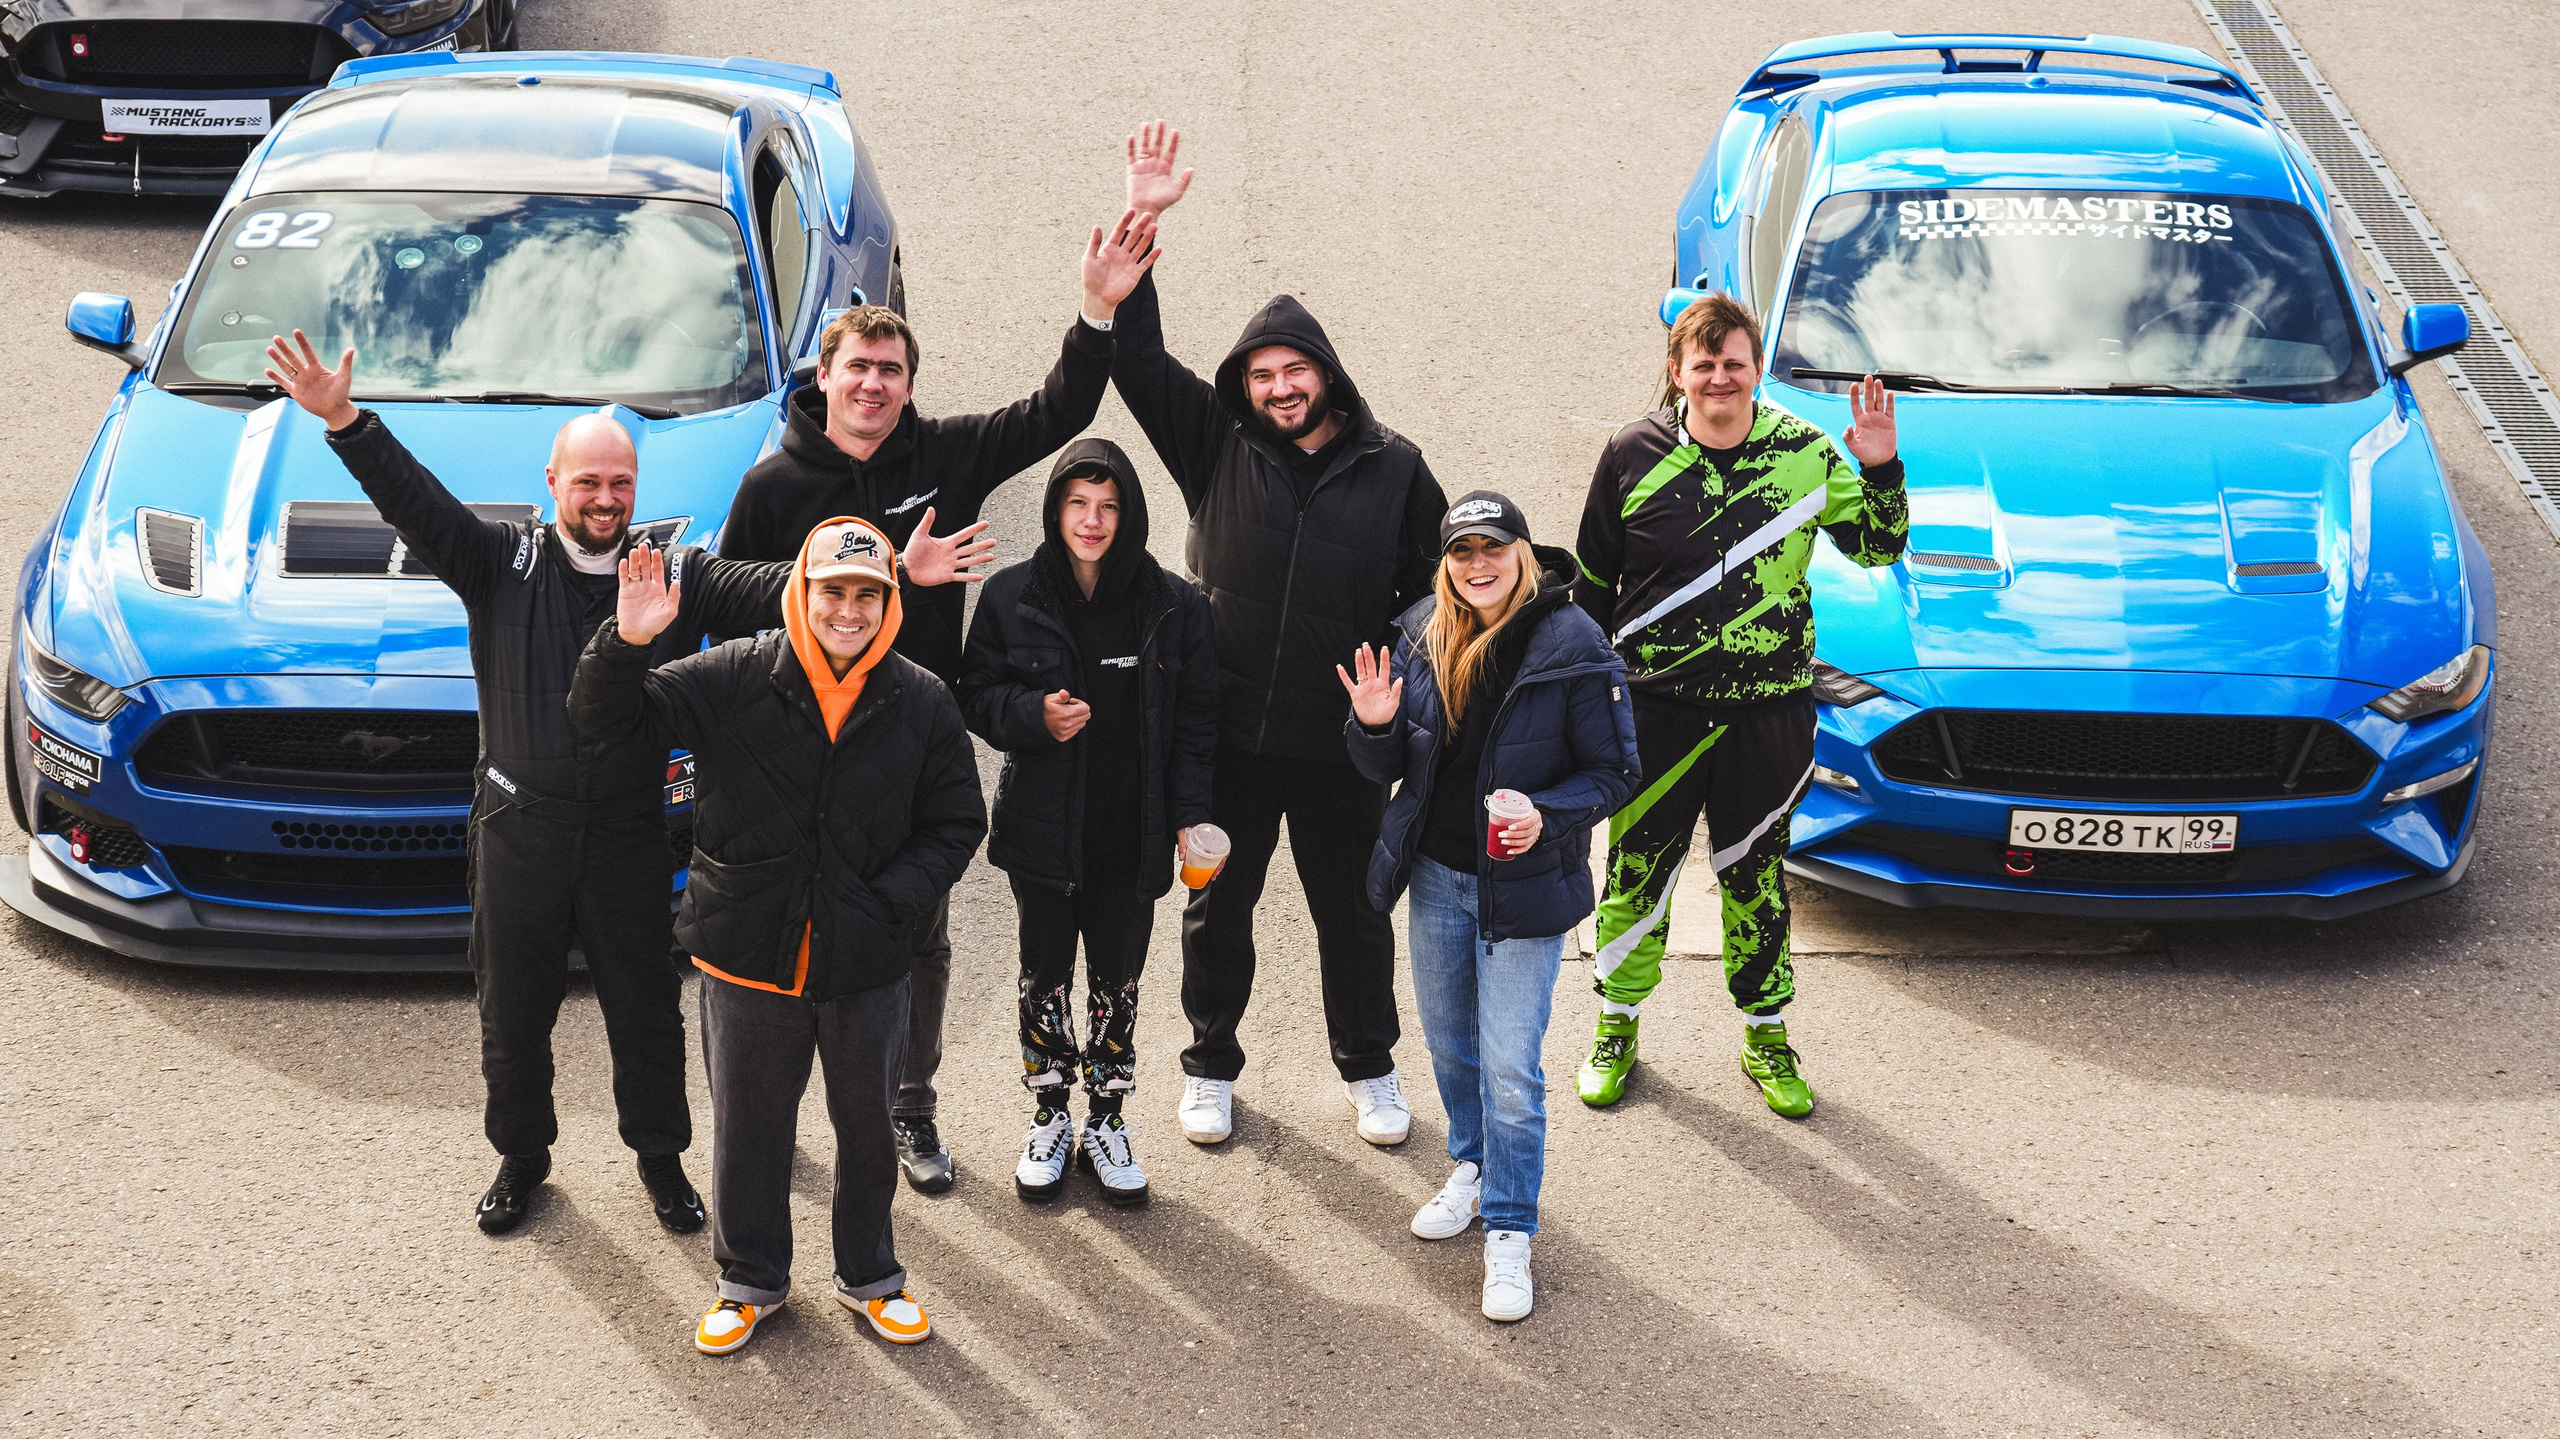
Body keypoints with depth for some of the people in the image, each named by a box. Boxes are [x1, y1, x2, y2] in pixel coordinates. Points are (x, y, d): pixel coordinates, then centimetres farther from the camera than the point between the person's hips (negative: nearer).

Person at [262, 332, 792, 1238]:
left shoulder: (676, 578, -1)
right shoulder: (503, 566, -2)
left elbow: (769, 591, -14)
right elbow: (414, 502, -13)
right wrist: (344, 423, -29)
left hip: (631, 839, 0)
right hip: (520, 833, 0)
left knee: (647, 1013, 11)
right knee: (512, 1015, 13)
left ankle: (661, 1156, 31)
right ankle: (521, 1156, 34)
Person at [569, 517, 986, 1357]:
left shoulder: (922, 704, -4)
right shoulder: (734, 680, -9)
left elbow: (955, 823, 4)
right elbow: (609, 720, -8)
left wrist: (894, 902, -10)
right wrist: (625, 645, -28)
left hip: (867, 967, 1)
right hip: (749, 960, -1)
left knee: (869, 1127, 17)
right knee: (748, 1129, 13)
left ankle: (870, 1276, 37)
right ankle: (751, 1280, 33)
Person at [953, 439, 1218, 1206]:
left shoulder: (1173, 606, -4)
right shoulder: (1011, 597, -4)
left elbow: (1196, 718, 1)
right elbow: (976, 695, 2)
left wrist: (1190, 815, -7)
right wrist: (1034, 716, -18)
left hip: (1133, 834, 0)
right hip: (1042, 826, 0)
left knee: (1117, 980, 11)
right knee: (1045, 975, 12)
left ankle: (1106, 1121, 27)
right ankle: (1049, 1120, 28)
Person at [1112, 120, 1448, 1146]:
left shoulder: (1392, 471, 0)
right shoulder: (1218, 448, -2)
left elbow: (1438, 586, 10)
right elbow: (1136, 359, -8)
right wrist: (1139, 226, -16)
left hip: (1344, 741, 0)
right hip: (1228, 734, 0)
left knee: (1354, 910, 13)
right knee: (1218, 907, 12)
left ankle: (1368, 1068, 32)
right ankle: (1211, 1068, 31)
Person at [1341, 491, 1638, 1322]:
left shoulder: (1572, 646, -15)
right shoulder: (1419, 636, -2)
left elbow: (1616, 772, -9)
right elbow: (1391, 769, 5)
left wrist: (1548, 816, -26)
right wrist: (1375, 727, -17)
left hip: (1522, 885, -5)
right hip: (1436, 877, 5)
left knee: (1511, 1070, -3)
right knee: (1448, 1042, 21)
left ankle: (1508, 1233, 10)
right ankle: (1474, 1167, 45)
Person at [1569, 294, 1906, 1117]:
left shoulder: (1805, 454, -2)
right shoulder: (1634, 457, -4)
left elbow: (1878, 549, 6)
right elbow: (1593, 585, 5)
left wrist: (1881, 472, -12)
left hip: (1768, 709, 1)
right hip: (1656, 708, -1)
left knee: (1756, 877, 12)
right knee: (1638, 872, 9)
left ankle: (1767, 1039, 27)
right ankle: (1617, 1026, 28)